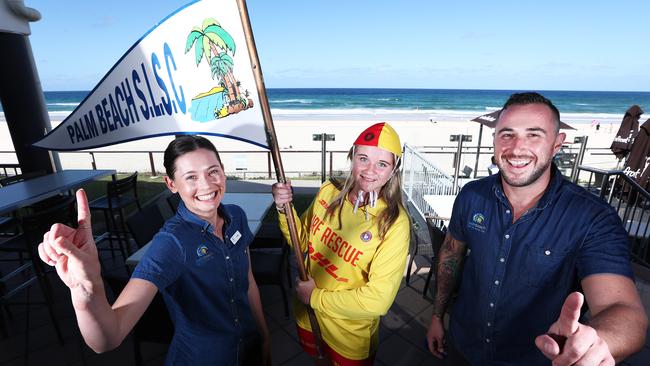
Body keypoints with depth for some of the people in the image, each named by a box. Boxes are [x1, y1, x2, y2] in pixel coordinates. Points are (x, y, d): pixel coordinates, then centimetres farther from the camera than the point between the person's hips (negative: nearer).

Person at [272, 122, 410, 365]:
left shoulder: (394, 223, -26)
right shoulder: (329, 191, -13)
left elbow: (378, 300, -25)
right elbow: (303, 242, -1)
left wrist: (316, 297, -18)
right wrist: (284, 209, -18)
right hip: (308, 319, 4)